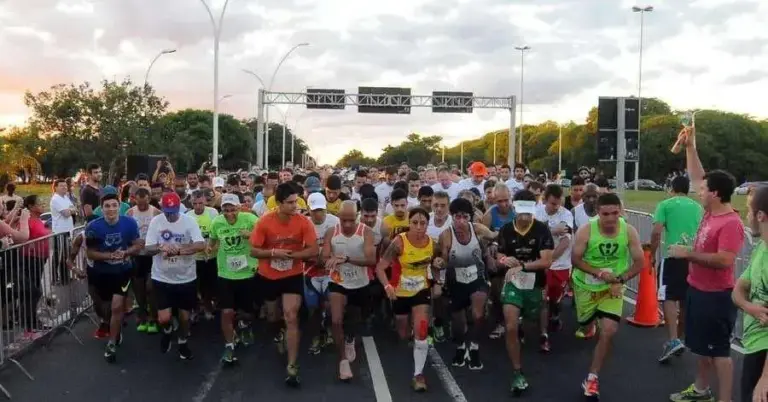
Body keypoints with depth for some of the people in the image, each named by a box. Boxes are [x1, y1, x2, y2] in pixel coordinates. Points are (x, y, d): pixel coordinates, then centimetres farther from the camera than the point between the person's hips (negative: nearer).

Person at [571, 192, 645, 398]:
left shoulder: (629, 231, -18)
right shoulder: (586, 231, -23)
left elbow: (639, 262, -9)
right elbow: (576, 259, -15)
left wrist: (620, 279, -21)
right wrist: (598, 273, -27)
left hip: (613, 287, 0)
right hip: (586, 286, 0)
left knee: (608, 331, -14)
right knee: (586, 325, 19)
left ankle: (592, 378, 1)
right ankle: (592, 322, 62)